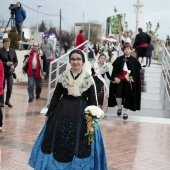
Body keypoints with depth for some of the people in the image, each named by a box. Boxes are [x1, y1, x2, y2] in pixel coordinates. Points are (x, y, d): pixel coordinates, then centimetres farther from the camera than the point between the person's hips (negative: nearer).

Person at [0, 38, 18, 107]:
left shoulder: (12, 51, 5)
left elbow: (16, 61, 7)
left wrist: (14, 66, -12)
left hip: (10, 71, 2)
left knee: (10, 88, 3)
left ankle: (7, 101, 21)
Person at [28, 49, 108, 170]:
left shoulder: (88, 79, -4)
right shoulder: (64, 76, 1)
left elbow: (92, 101, -3)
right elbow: (56, 96, 6)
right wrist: (49, 114, 5)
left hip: (82, 114, -2)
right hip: (63, 112, 2)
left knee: (79, 144, 4)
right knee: (59, 140, 9)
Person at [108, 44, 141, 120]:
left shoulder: (134, 60, 2)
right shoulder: (119, 59, 5)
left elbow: (137, 70, 2)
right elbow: (115, 69, 3)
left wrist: (131, 76, -12)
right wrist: (115, 77, -9)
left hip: (129, 80, 0)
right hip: (120, 79, 1)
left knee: (128, 96, 1)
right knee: (118, 94, -10)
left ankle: (125, 112, 15)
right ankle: (119, 108, 18)